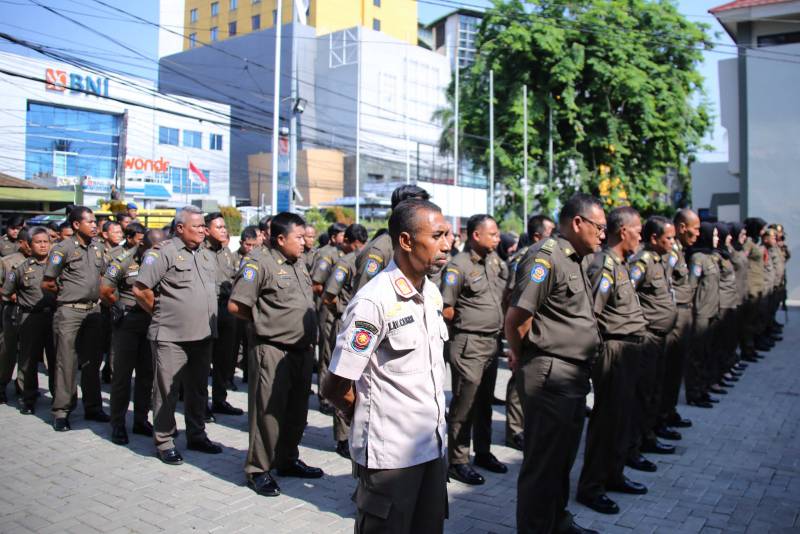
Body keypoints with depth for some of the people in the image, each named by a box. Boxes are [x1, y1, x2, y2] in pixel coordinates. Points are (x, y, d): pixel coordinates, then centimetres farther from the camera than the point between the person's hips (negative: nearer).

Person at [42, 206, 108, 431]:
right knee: (66, 361, -1)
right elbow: (47, 284, -9)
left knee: (92, 361, 11)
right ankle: (61, 411, 8)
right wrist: (67, 292, 3)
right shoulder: (63, 249, -9)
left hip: (93, 310, 6)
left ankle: (92, 407, 21)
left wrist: (95, 294, 12)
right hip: (70, 312, -6)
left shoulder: (96, 248, 9)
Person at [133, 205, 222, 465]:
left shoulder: (207, 255, 14)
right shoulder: (164, 253, -9)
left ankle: (196, 435, 29)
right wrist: (160, 312, -3)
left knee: (198, 389, 16)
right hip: (171, 336, -7)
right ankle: (164, 442, 15)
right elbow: (140, 289, -13)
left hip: (203, 335, 7)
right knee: (167, 391, 3)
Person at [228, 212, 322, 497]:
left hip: (302, 350, 8)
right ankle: (257, 469, 14)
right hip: (272, 351, -8)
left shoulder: (299, 265, 14)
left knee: (297, 409, 16)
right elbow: (235, 306, -15)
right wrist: (265, 321, -4)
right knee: (268, 410, 1)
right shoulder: (260, 266, -11)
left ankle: (288, 460, 32)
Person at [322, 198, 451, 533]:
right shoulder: (373, 301, -20)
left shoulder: (432, 294, 6)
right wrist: (369, 418, 0)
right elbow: (335, 388, -17)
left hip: (434, 445, 7)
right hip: (390, 454, -7)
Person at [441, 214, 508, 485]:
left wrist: (497, 323, 14)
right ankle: (457, 461, 11)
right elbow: (445, 310, -16)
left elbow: (504, 289, 23)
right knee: (464, 404, 0)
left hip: (492, 341, 8)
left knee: (485, 401, 18)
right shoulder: (459, 265, -15)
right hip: (469, 344, -8)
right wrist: (466, 324, -2)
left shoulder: (494, 259, 9)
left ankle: (483, 452, 31)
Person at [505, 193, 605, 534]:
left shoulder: (573, 260, 15)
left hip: (573, 377, 10)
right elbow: (517, 316, -22)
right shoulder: (546, 256, -17)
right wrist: (519, 356, -6)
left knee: (563, 458, 22)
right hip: (550, 377, -10)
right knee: (543, 463, 3)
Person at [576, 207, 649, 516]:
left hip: (628, 350, 10)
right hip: (614, 350, -10)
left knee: (621, 415, 18)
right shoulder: (605, 265, -17)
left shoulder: (619, 264, 14)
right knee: (606, 418, -2)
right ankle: (590, 487, 10)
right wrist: (598, 348, -16)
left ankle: (613, 474, 32)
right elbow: (590, 312, -23)